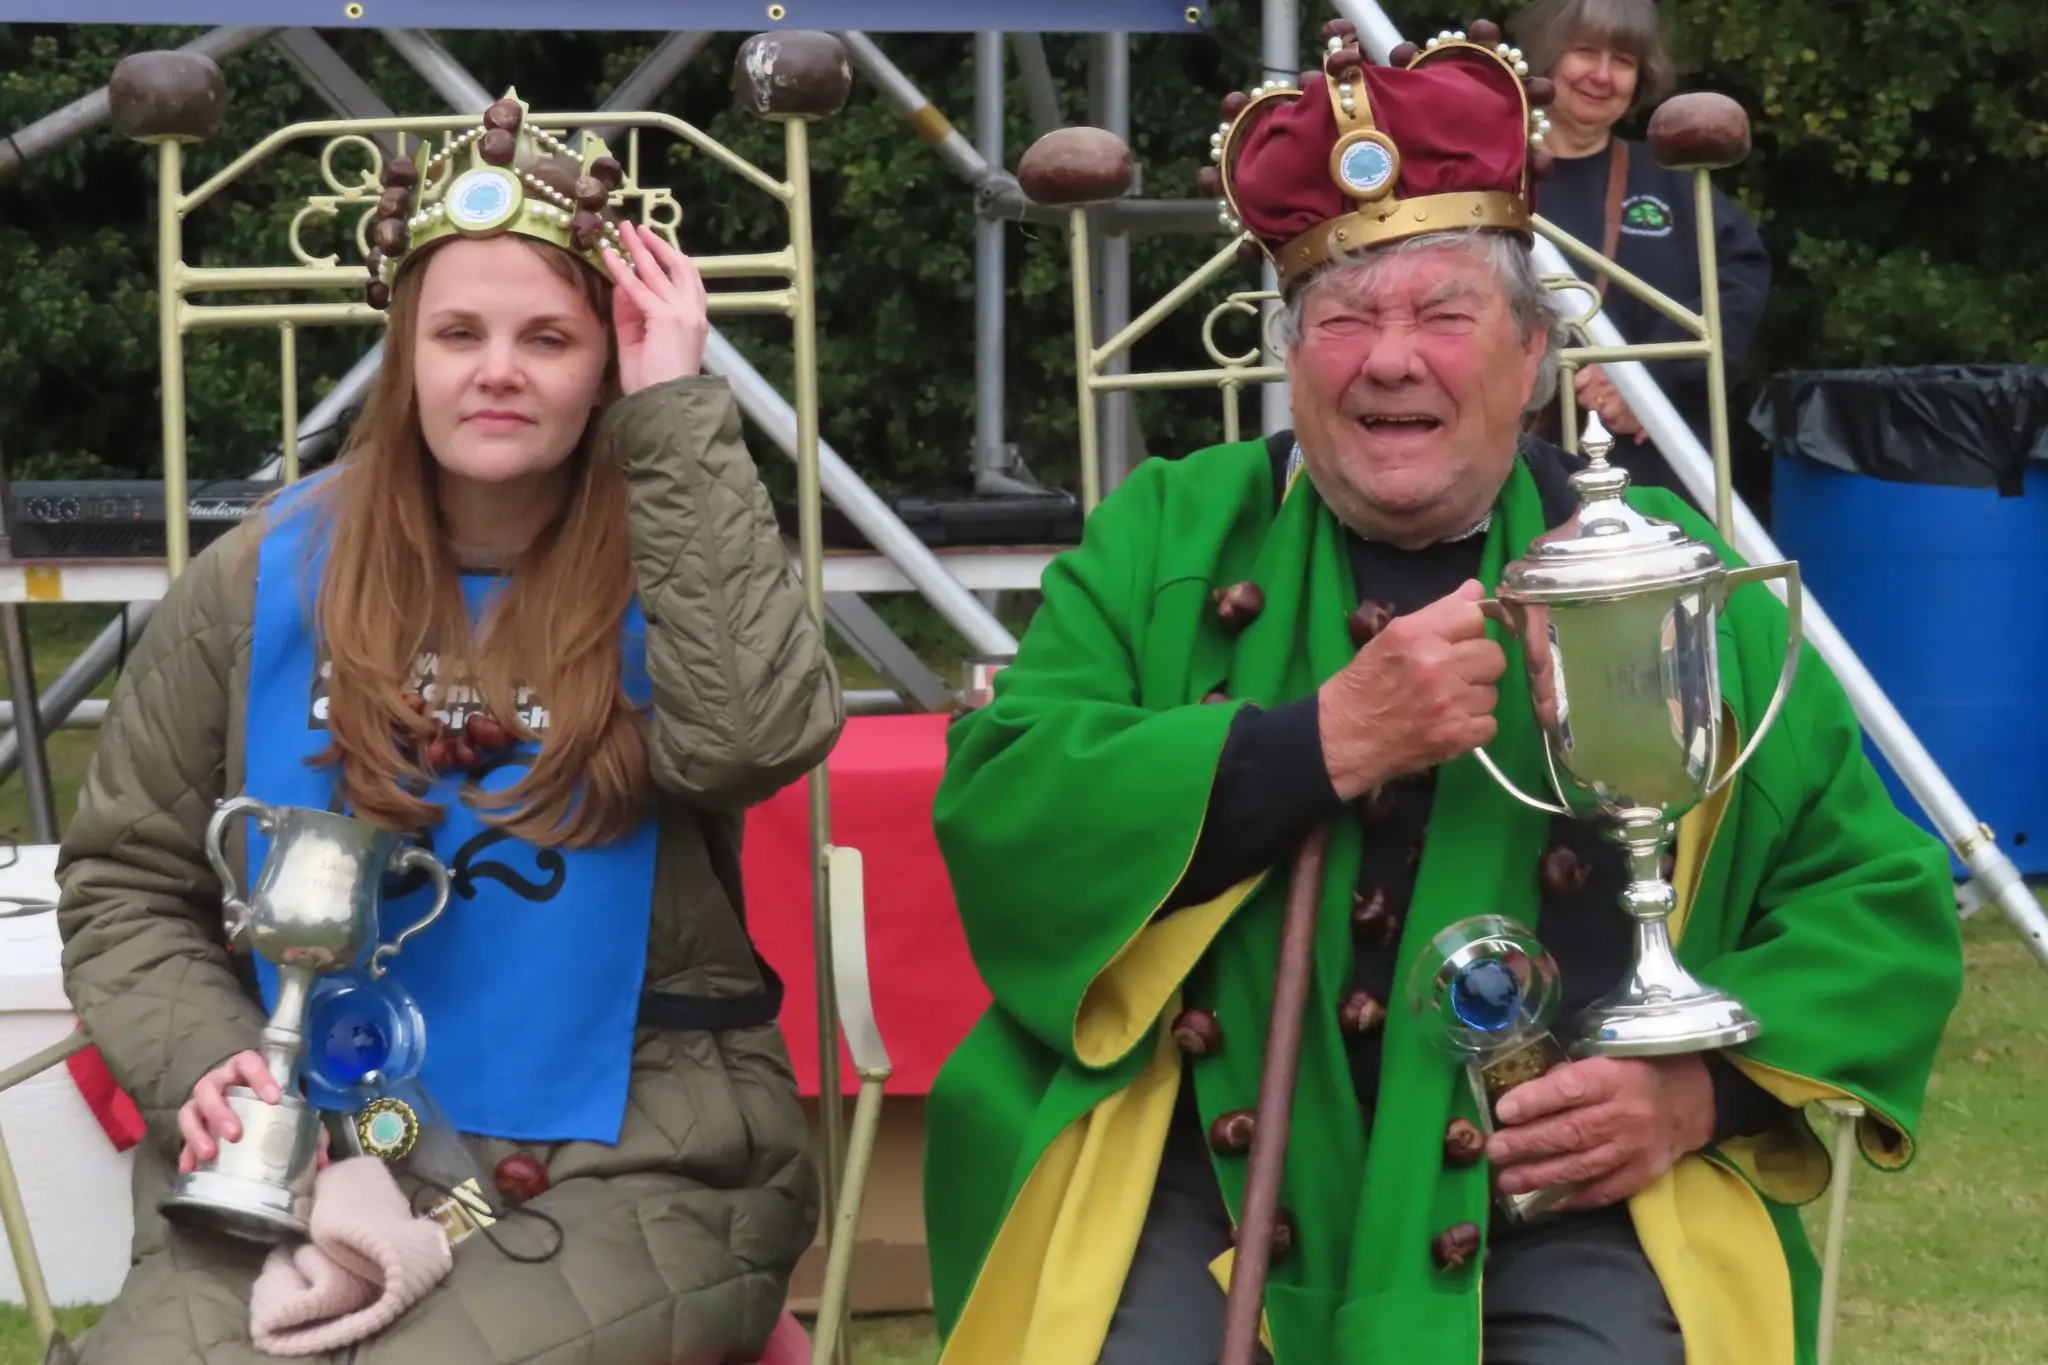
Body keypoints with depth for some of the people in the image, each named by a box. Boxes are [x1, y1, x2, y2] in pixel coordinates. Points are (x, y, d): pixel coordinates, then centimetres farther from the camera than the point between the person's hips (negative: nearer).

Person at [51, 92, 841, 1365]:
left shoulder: (663, 571, 1)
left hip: (624, 1164, -2)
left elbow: (755, 739, -22)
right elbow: (125, 881, 12)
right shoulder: (264, 580, 6)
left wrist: (678, 413, -17)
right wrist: (204, 1064, -8)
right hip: (305, 1154, 2)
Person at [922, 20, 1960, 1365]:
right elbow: (992, 818, -7)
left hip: (1565, 1204, 1)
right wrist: (1328, 739, -16)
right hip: (1210, 1174, -1)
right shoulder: (1165, 542, 8)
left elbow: (1885, 902, 10)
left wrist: (1704, 1082, -8)